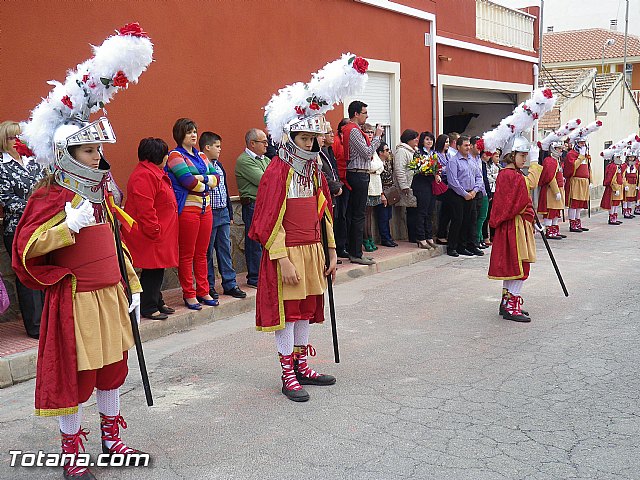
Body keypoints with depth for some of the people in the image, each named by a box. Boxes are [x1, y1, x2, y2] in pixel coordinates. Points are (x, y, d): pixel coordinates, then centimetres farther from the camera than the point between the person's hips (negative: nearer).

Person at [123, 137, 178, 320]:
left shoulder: (154, 173, 18)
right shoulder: (144, 176, -19)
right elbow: (145, 209, -25)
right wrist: (154, 231, -23)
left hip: (160, 234, 11)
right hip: (150, 236, -11)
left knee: (157, 269, 16)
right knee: (152, 270, -4)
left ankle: (157, 303, 26)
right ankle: (148, 308, 5)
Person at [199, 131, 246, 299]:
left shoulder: (218, 165, 14)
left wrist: (230, 213, 19)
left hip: (223, 213, 8)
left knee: (225, 249, 10)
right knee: (207, 252, 3)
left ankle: (230, 284, 17)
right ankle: (209, 287, 12)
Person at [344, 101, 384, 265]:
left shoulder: (353, 129, 19)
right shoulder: (353, 130, -13)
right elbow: (367, 153, -16)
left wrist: (376, 138, 13)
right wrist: (377, 136, -6)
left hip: (356, 175, 11)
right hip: (359, 175, -11)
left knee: (354, 214, 12)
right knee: (358, 215, -8)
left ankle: (354, 251, 17)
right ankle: (356, 254, -5)